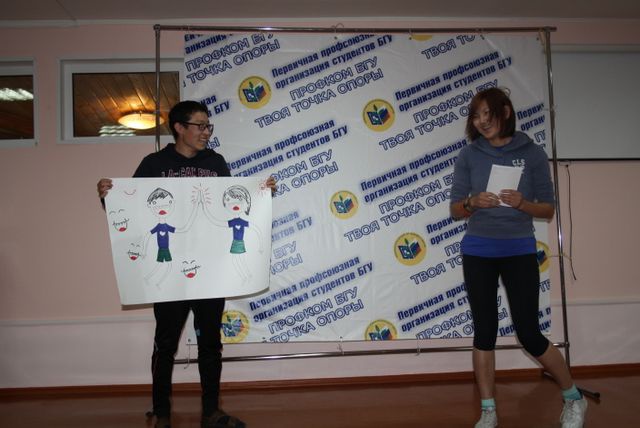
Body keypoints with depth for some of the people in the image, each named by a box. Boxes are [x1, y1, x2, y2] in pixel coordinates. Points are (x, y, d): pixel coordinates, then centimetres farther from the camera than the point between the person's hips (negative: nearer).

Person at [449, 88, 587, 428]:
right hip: (478, 252, 2)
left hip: (519, 251, -1)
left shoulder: (532, 153, 0)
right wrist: (473, 202, -17)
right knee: (484, 331, 5)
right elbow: (455, 210, 4)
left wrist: (522, 203, -17)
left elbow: (548, 209, 3)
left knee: (529, 333, -1)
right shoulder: (469, 155, 3)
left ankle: (573, 398, 25)